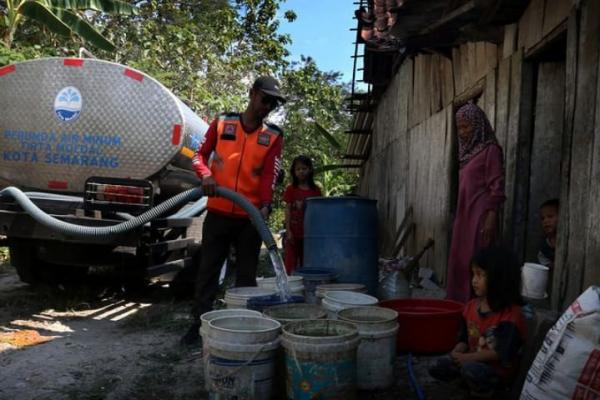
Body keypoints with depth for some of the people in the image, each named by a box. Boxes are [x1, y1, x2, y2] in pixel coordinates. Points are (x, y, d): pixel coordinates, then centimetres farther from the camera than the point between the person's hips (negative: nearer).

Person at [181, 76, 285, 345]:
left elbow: (270, 175, -7)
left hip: (250, 216, 0)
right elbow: (200, 155, 6)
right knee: (208, 269, 7)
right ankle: (199, 323, 16)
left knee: (247, 274, 8)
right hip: (218, 212, 0)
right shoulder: (222, 123, 4)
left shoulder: (274, 136, 3)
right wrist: (206, 175, -16)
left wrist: (265, 205, -25)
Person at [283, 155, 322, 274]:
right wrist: (288, 231, -7)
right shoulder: (291, 189, 1)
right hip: (294, 232, -2)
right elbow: (287, 211, -1)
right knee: (291, 264, -2)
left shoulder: (315, 190, 6)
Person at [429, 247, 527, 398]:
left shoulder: (511, 314, -20)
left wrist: (467, 358, -25)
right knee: (437, 367, -10)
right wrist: (456, 354, -12)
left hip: (499, 370, -6)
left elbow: (502, 353, -25)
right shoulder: (471, 306, 3)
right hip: (473, 361, 7)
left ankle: (484, 389, -4)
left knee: (470, 369, -35)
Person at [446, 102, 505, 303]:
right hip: (464, 217, 8)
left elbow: (497, 188, -11)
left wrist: (491, 218, -17)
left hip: (480, 217, -8)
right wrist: (459, 217, 14)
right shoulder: (468, 152, 16)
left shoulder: (490, 150, -6)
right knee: (459, 263, 10)